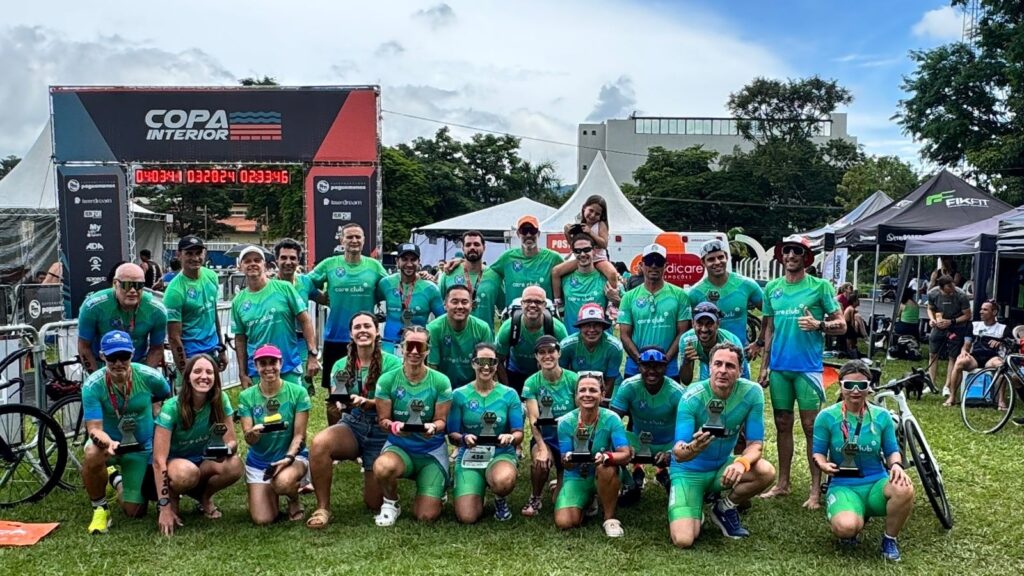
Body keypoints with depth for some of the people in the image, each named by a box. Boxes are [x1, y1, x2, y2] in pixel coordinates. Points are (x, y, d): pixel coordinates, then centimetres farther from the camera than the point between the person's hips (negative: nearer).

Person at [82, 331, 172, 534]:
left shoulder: (150, 377, -20)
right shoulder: (92, 385, -24)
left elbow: (166, 396, 6)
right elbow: (94, 428, -28)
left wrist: (156, 409, -7)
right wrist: (108, 443, -46)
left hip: (141, 447, 2)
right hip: (107, 441, -1)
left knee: (133, 511, 5)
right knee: (92, 456, -39)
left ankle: (115, 478, 40)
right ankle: (99, 509, -10)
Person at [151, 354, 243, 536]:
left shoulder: (220, 400, -14)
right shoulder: (172, 407, -24)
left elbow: (232, 442, -11)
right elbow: (159, 460, -25)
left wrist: (227, 448, -37)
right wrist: (164, 508, -30)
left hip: (202, 461, 3)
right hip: (172, 464, -3)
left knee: (234, 466, -28)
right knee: (187, 472, -38)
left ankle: (205, 496, 3)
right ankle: (172, 499, -3)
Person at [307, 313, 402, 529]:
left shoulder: (392, 363, -9)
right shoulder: (341, 365, 3)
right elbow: (335, 404, 2)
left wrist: (367, 402, -32)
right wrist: (335, 409, -23)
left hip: (381, 433, -2)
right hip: (351, 426, 2)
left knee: (375, 505, 1)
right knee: (319, 443, -33)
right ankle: (322, 508, -15)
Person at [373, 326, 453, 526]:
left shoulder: (440, 381, -9)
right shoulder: (387, 380, -7)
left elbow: (441, 420, -5)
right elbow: (383, 420, -5)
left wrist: (432, 427, -29)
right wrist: (394, 426, -28)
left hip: (432, 450, 0)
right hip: (399, 446, 0)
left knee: (426, 516, -8)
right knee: (382, 468, -39)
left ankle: (436, 490, 31)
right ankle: (390, 504, -3)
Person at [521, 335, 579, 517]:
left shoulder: (573, 379, -8)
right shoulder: (532, 383, -7)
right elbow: (534, 419, -15)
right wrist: (542, 447, -30)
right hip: (544, 438, 0)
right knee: (540, 461, -34)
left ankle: (561, 484, 33)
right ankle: (535, 499, -5)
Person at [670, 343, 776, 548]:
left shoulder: (752, 393, -15)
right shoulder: (692, 397, -24)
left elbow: (756, 444, -12)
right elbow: (678, 453, -27)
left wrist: (742, 462, -35)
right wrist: (693, 448, -51)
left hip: (722, 466, 3)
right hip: (689, 471, -3)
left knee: (767, 472, -26)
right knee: (683, 540, -20)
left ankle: (725, 508, 3)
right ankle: (697, 502, 15)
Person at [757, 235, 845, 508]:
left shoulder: (820, 286, -2)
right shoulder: (772, 288, 9)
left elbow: (841, 325, -2)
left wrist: (818, 325, -22)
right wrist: (764, 365, 11)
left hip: (808, 366, -4)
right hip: (779, 367, 4)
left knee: (811, 427, -2)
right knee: (782, 425, 10)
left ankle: (816, 489, 6)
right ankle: (783, 483, 20)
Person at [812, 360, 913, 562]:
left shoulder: (881, 416, 2)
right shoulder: (827, 417, -6)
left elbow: (892, 451, 8)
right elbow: (818, 452, 0)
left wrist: (896, 465, -16)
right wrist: (823, 464, -23)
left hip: (877, 483, 2)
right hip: (843, 486, -2)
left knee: (904, 489, -34)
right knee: (846, 528, -34)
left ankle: (889, 539, -4)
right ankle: (856, 520, 9)